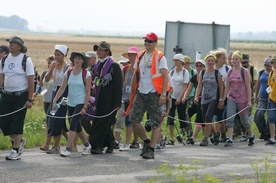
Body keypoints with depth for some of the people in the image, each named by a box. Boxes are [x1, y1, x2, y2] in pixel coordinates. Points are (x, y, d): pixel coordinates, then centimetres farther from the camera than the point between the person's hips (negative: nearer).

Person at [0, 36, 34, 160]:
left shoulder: (26, 60, -7)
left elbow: (31, 81, -9)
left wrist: (29, 99, -13)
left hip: (21, 95, -6)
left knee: (17, 123, -4)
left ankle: (15, 151, 5)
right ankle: (19, 140, 28)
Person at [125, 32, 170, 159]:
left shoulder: (160, 57, -4)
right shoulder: (140, 56, 13)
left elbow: (165, 77, -9)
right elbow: (135, 76, 18)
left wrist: (163, 94, -16)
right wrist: (132, 93, 14)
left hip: (154, 94, -5)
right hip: (141, 93, 5)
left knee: (155, 123, -1)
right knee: (134, 118, -4)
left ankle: (151, 150, 4)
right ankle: (146, 141, 15)